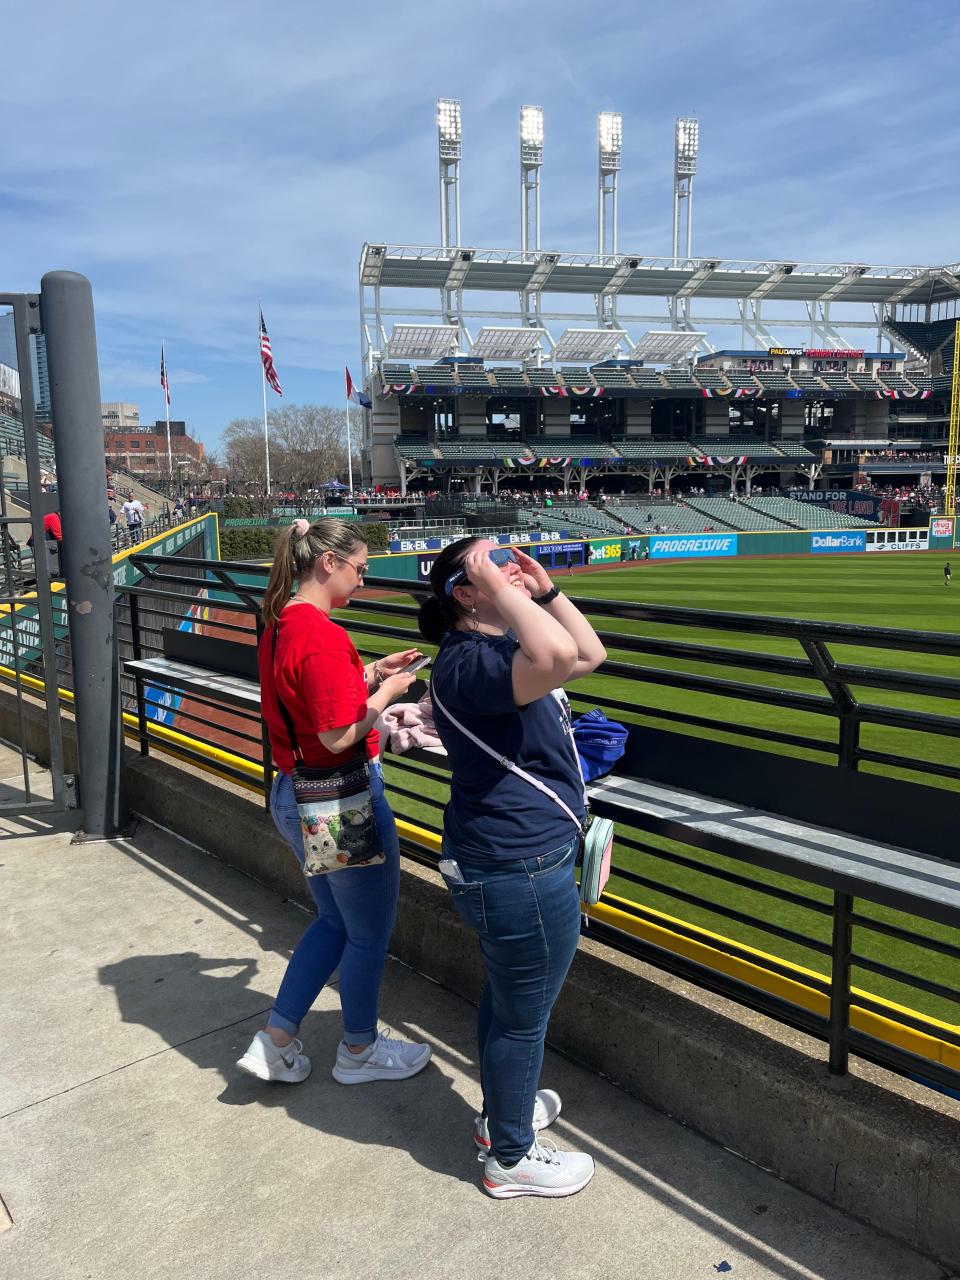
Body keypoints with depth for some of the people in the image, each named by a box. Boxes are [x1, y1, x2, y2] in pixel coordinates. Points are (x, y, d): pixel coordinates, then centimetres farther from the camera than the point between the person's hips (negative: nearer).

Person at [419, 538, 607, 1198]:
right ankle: (511, 1158, 32)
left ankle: (503, 1113, 50)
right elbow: (558, 657, -44)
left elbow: (589, 654, 14)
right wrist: (500, 589, -31)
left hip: (501, 863, 11)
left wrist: (545, 589, 4)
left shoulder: (501, 647, 9)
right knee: (523, 1015, 10)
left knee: (506, 1000, 28)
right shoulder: (467, 662, -25)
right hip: (521, 870, -11)